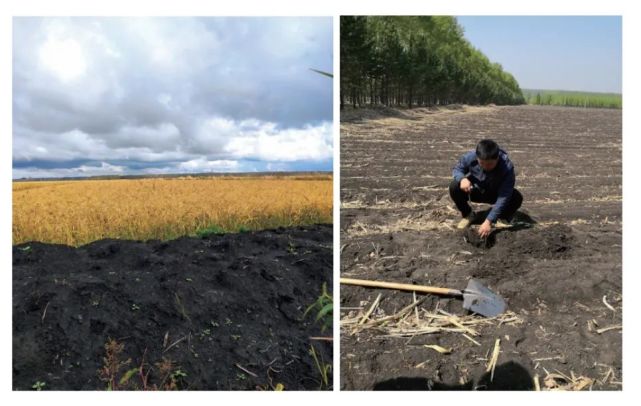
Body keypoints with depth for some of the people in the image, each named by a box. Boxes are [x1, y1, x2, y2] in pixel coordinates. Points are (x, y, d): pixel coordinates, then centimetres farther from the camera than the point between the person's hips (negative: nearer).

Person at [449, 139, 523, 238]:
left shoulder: (507, 167, -36)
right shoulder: (470, 157, -29)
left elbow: (503, 198, -36)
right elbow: (457, 169, -9)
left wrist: (488, 221, -42)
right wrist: (462, 178, -35)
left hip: (495, 194, -1)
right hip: (475, 191, 2)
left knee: (517, 197, -31)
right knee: (454, 187, -28)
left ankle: (502, 219, 1)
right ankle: (467, 215, 0)